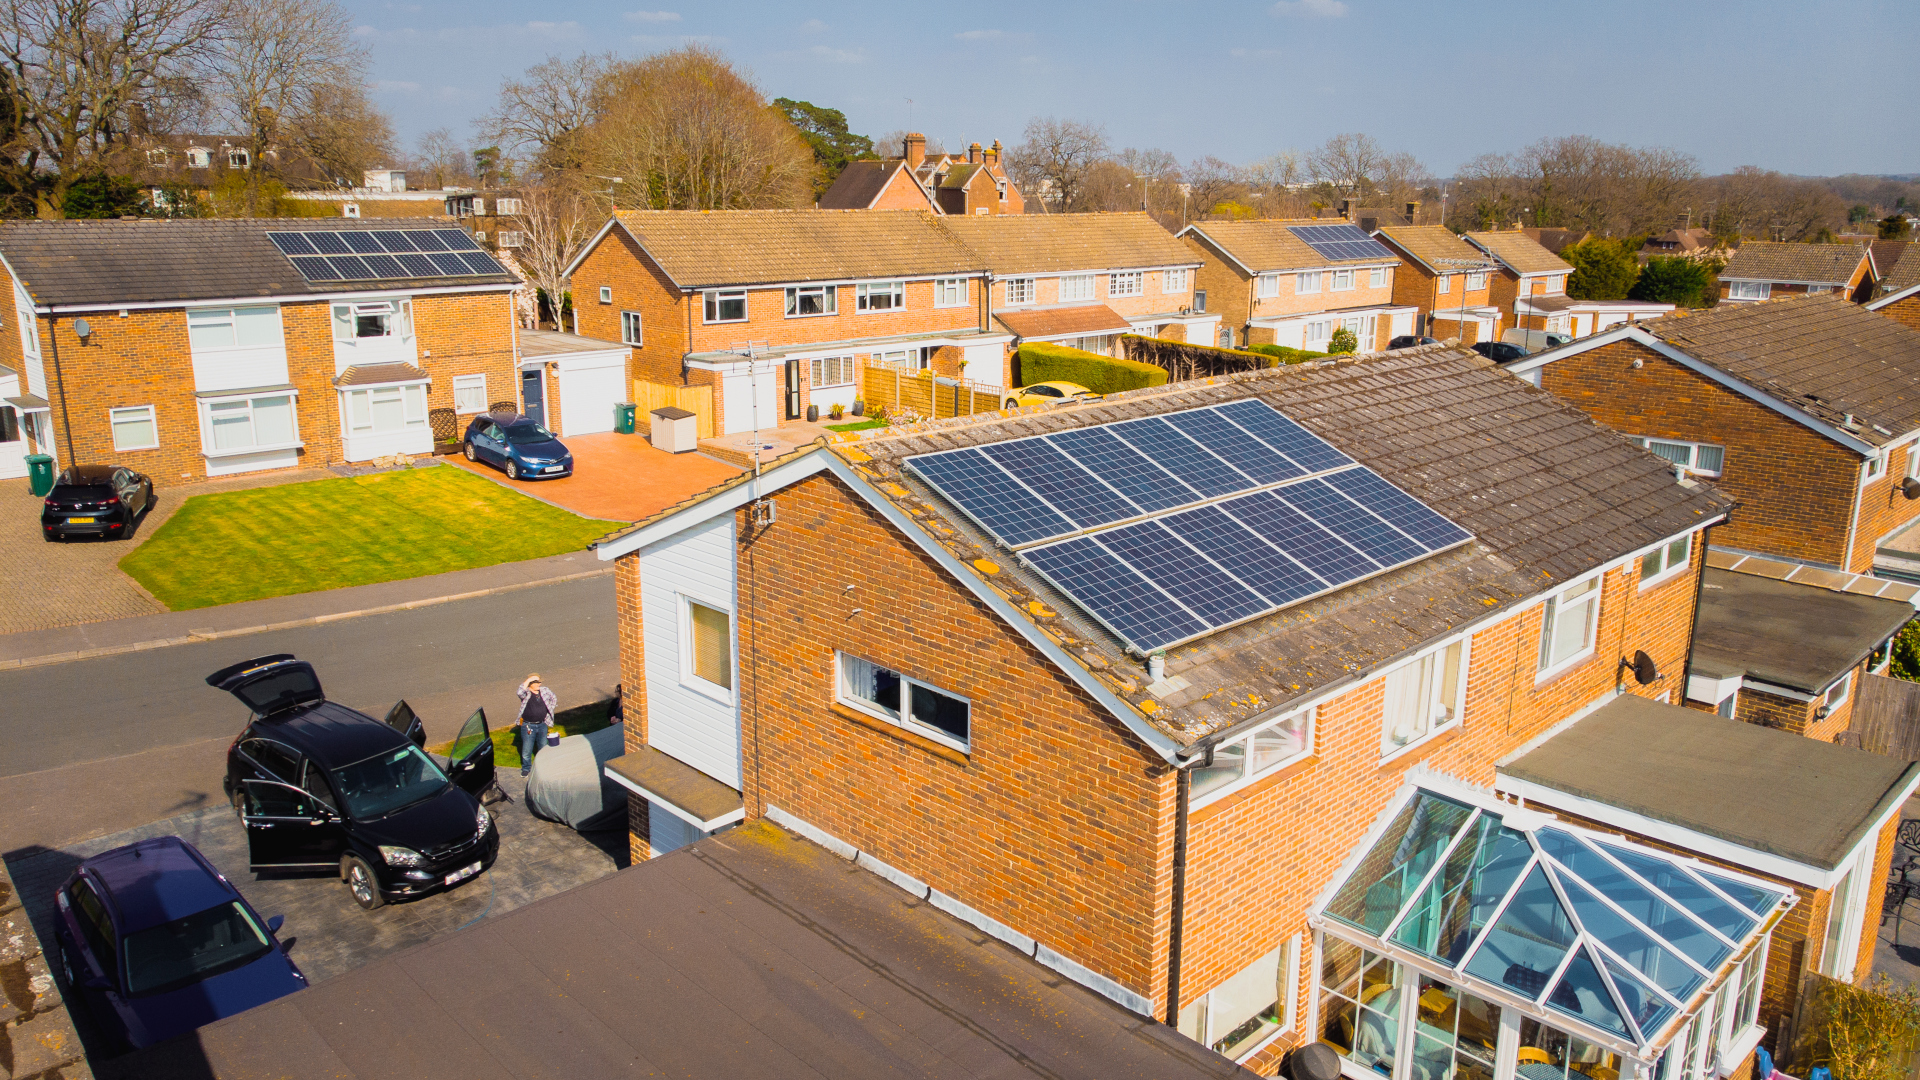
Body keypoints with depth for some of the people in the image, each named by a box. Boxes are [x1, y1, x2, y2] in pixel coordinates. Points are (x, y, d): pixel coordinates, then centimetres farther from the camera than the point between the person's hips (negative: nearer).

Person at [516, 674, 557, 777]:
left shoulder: (544, 691, -1)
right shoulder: (526, 694, -14)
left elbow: (553, 697, 19)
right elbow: (520, 692, -38)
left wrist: (550, 710, 12)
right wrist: (528, 680, -32)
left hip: (542, 725, 4)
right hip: (528, 726, -4)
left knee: (543, 746, 17)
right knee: (527, 749, 5)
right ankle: (526, 768, 26)